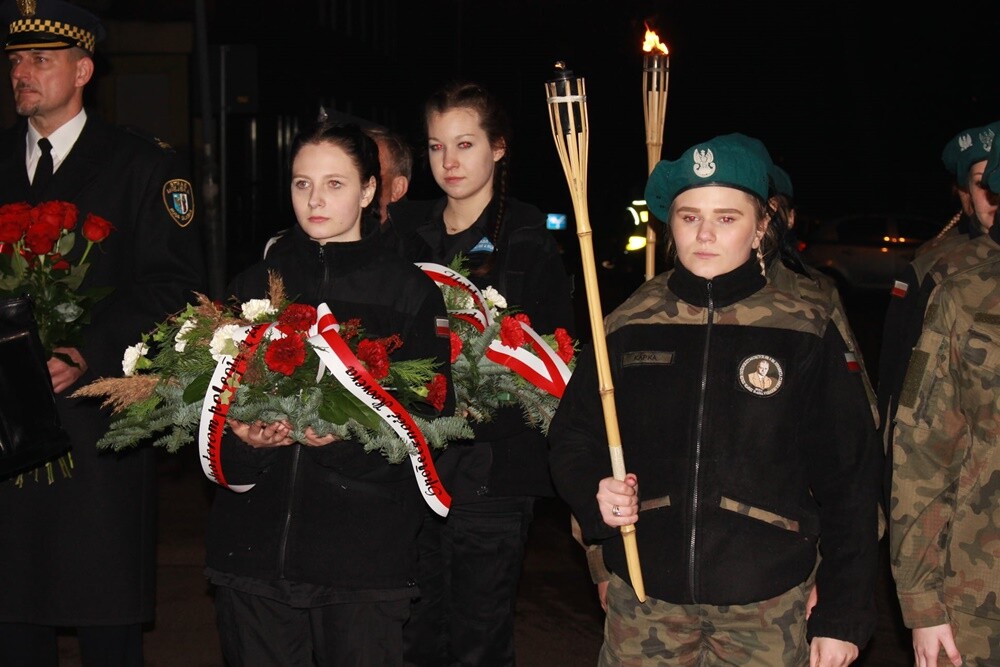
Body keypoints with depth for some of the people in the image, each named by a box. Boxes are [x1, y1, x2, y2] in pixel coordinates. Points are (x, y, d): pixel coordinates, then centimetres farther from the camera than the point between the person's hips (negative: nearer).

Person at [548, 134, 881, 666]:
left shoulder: (807, 335, -2)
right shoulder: (628, 328, 2)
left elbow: (849, 482, 0)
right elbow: (571, 438, 11)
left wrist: (844, 616, -1)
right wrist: (595, 494, -11)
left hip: (767, 612, -1)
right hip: (644, 604, 2)